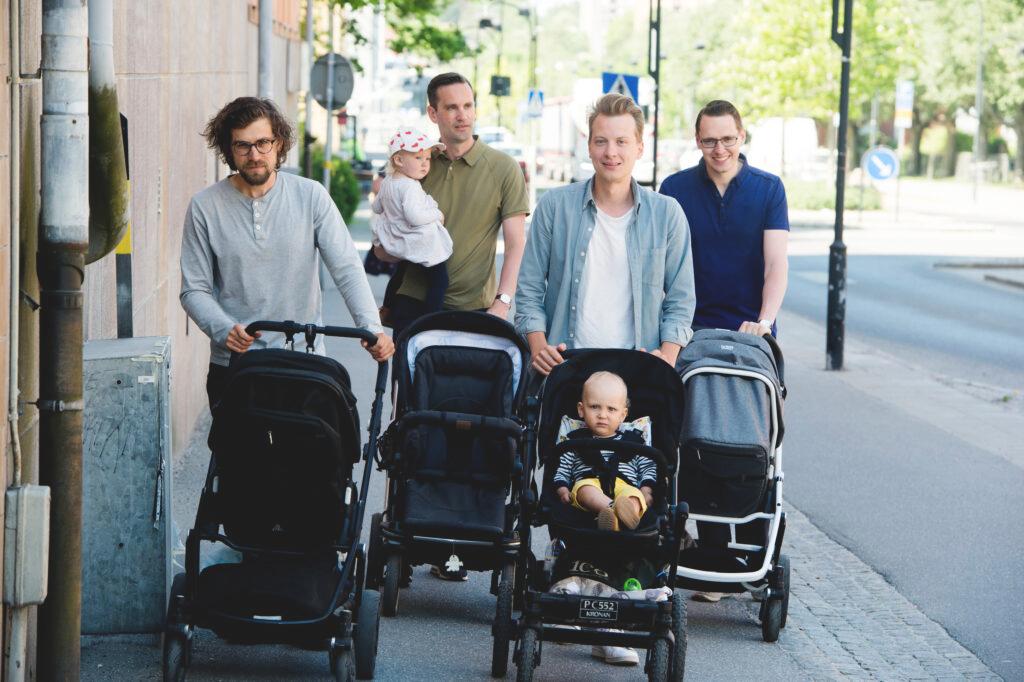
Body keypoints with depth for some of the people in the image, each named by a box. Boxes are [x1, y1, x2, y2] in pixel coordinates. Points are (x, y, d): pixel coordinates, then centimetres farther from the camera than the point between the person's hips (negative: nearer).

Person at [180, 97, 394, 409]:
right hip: (232, 368, 0)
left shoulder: (311, 196, 0)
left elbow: (347, 268, -6)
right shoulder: (204, 207, 0)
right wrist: (225, 330, -19)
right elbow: (194, 290, 0)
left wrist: (371, 327, -21)